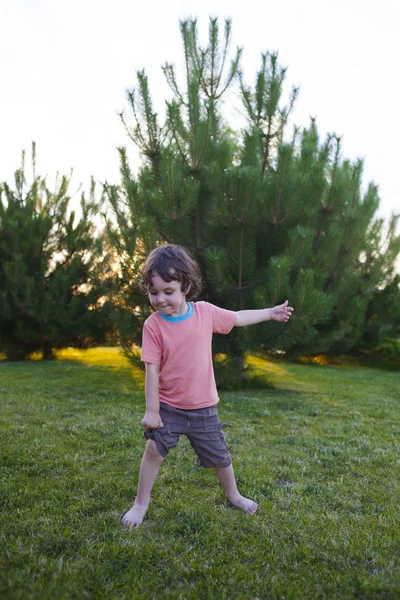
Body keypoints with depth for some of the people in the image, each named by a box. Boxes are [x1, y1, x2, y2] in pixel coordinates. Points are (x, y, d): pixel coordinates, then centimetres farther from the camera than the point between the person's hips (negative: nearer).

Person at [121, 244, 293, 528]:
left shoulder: (205, 312, -10)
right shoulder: (153, 325, -16)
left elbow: (237, 318, 7)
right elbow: (152, 370, -15)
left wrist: (271, 313, 14)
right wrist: (151, 410, -13)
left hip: (203, 407, 2)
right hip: (168, 407, -2)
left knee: (219, 456, 15)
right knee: (154, 450, -6)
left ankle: (234, 494, 42)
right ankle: (141, 504, 17)